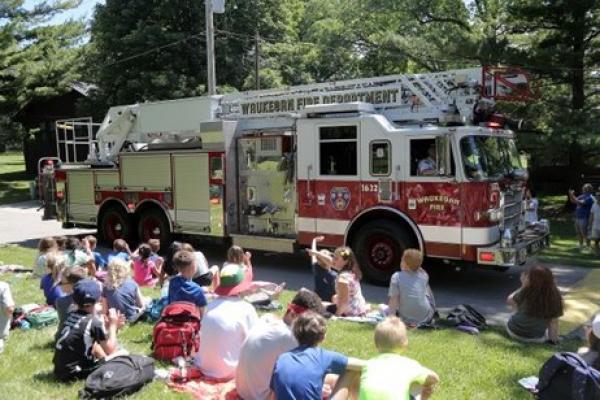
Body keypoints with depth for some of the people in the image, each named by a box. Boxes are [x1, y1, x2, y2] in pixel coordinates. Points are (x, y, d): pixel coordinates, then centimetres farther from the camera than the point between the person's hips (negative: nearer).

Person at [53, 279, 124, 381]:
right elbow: (110, 352, -5)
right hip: (72, 372, -7)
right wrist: (113, 326, 2)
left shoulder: (71, 316, 5)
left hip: (59, 370, 7)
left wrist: (108, 327, 11)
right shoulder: (94, 322, -16)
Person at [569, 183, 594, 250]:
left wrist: (573, 196, -23)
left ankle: (588, 247, 4)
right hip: (578, 217, 9)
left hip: (585, 218, -9)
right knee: (579, 233, 15)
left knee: (585, 233, -4)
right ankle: (581, 245, 26)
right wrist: (571, 195, -1)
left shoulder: (590, 197, -15)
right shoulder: (582, 196, 11)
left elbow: (580, 202, -27)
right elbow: (573, 201, 15)